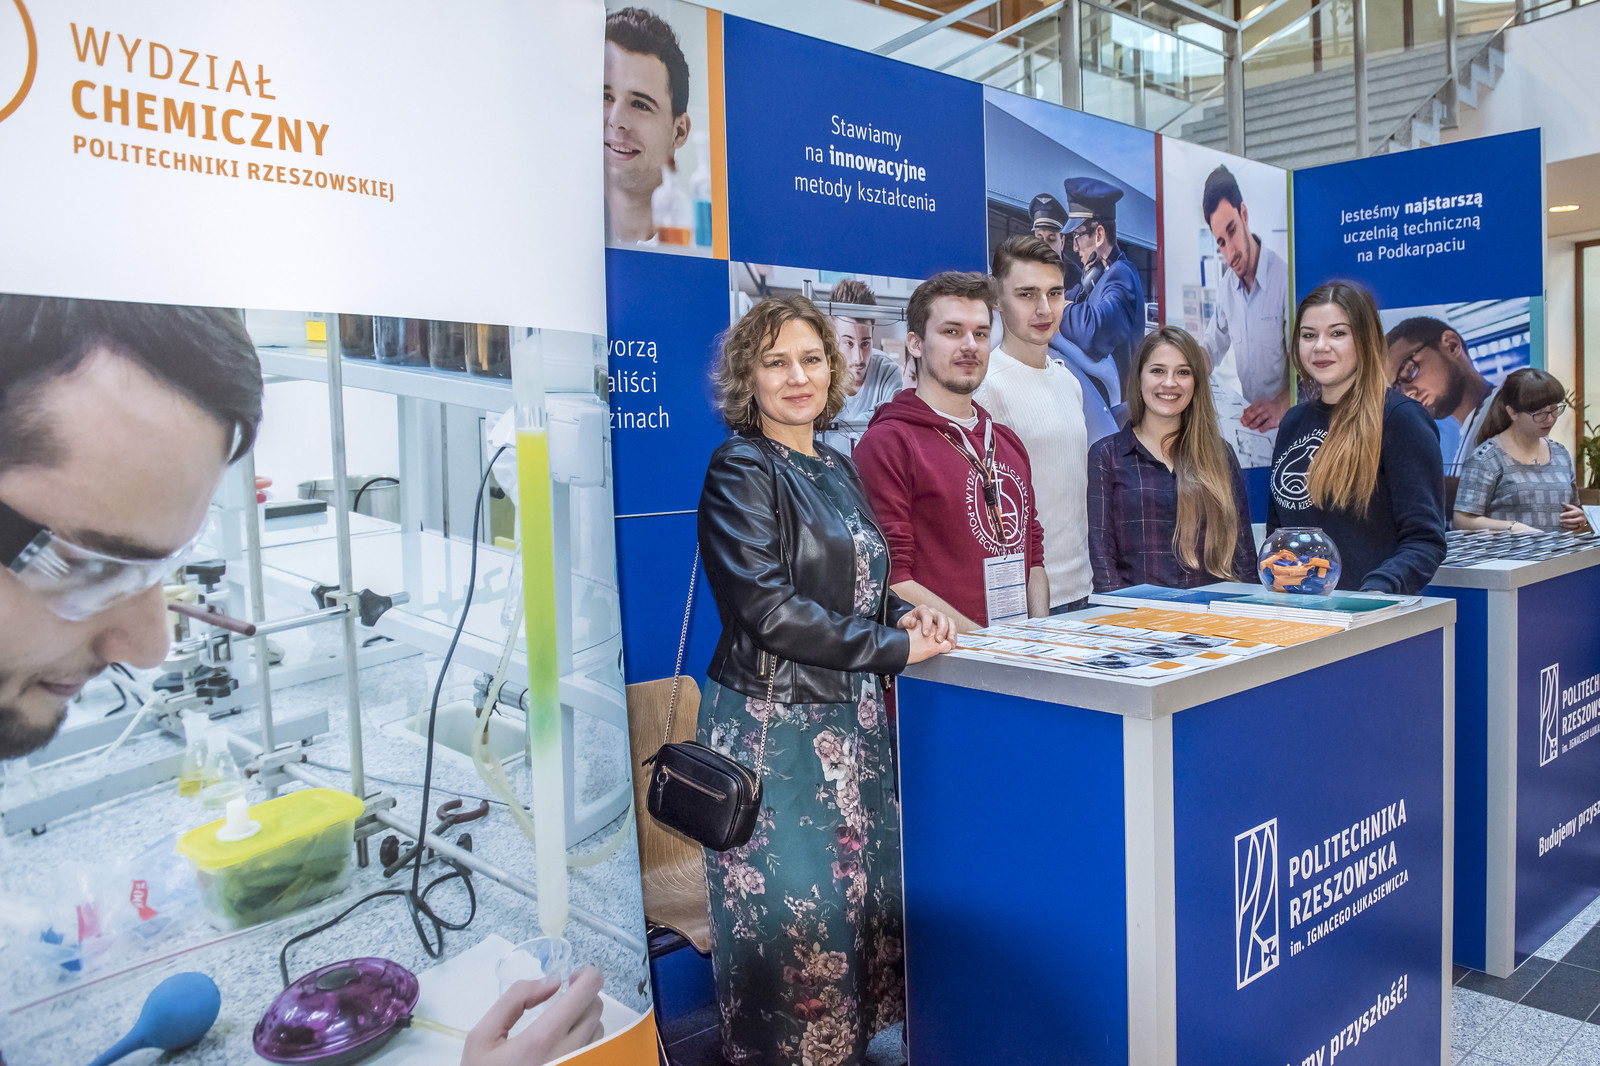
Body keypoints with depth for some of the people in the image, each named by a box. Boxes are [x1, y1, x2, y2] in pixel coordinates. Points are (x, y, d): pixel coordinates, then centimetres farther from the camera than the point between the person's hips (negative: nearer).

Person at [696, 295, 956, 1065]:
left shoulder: (836, 468, 12)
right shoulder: (741, 470, -10)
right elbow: (768, 609, -19)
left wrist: (903, 612, 0)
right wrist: (895, 648, -15)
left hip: (852, 718, 8)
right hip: (773, 723, -7)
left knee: (868, 894, 15)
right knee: (792, 909, -1)